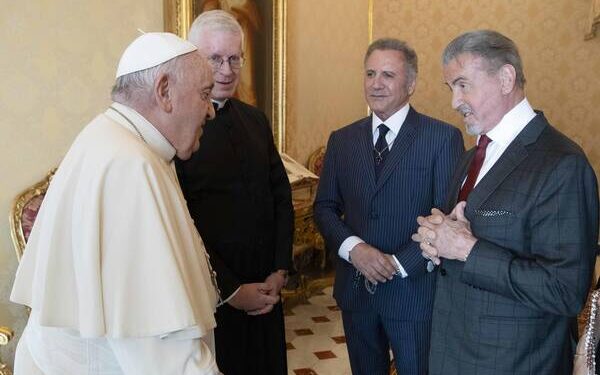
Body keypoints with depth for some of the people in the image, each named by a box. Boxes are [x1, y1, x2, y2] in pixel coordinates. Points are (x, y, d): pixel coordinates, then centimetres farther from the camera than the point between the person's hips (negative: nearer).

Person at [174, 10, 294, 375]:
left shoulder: (256, 120, 7)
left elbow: (282, 197, 10)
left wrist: (280, 272, 0)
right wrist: (231, 290, -13)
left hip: (266, 291, 6)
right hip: (209, 297, -5)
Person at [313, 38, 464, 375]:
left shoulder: (443, 138, -8)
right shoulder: (342, 139, 6)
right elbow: (324, 208, 6)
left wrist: (400, 264, -16)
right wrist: (354, 248, -12)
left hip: (415, 291, -4)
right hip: (355, 290, 4)